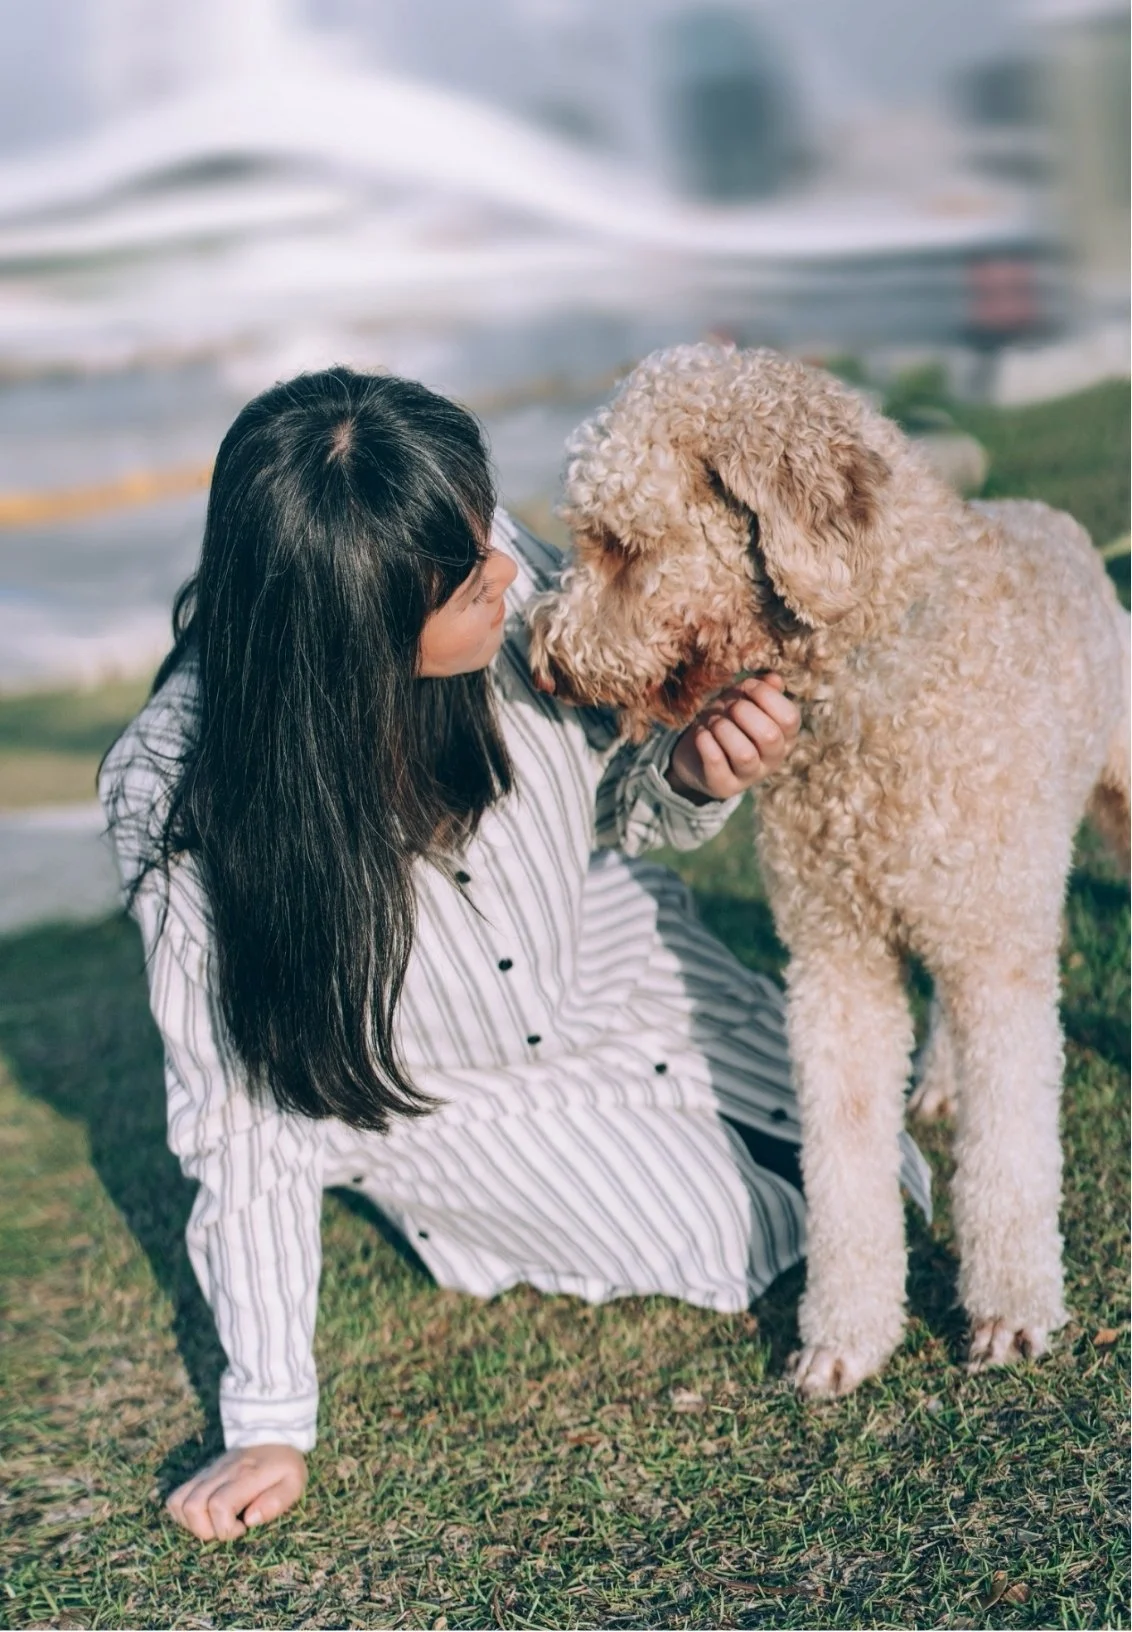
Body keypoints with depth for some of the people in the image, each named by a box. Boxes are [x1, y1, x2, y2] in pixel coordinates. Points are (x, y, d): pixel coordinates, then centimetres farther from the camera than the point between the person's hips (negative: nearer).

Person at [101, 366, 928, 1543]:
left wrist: (692, 776, -33)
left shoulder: (511, 587, -30)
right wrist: (272, 1423, -21)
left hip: (602, 949, 4)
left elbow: (618, 806, -9)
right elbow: (252, 1104, -25)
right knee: (730, 1242, -6)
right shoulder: (188, 795, -37)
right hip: (429, 1081, -4)